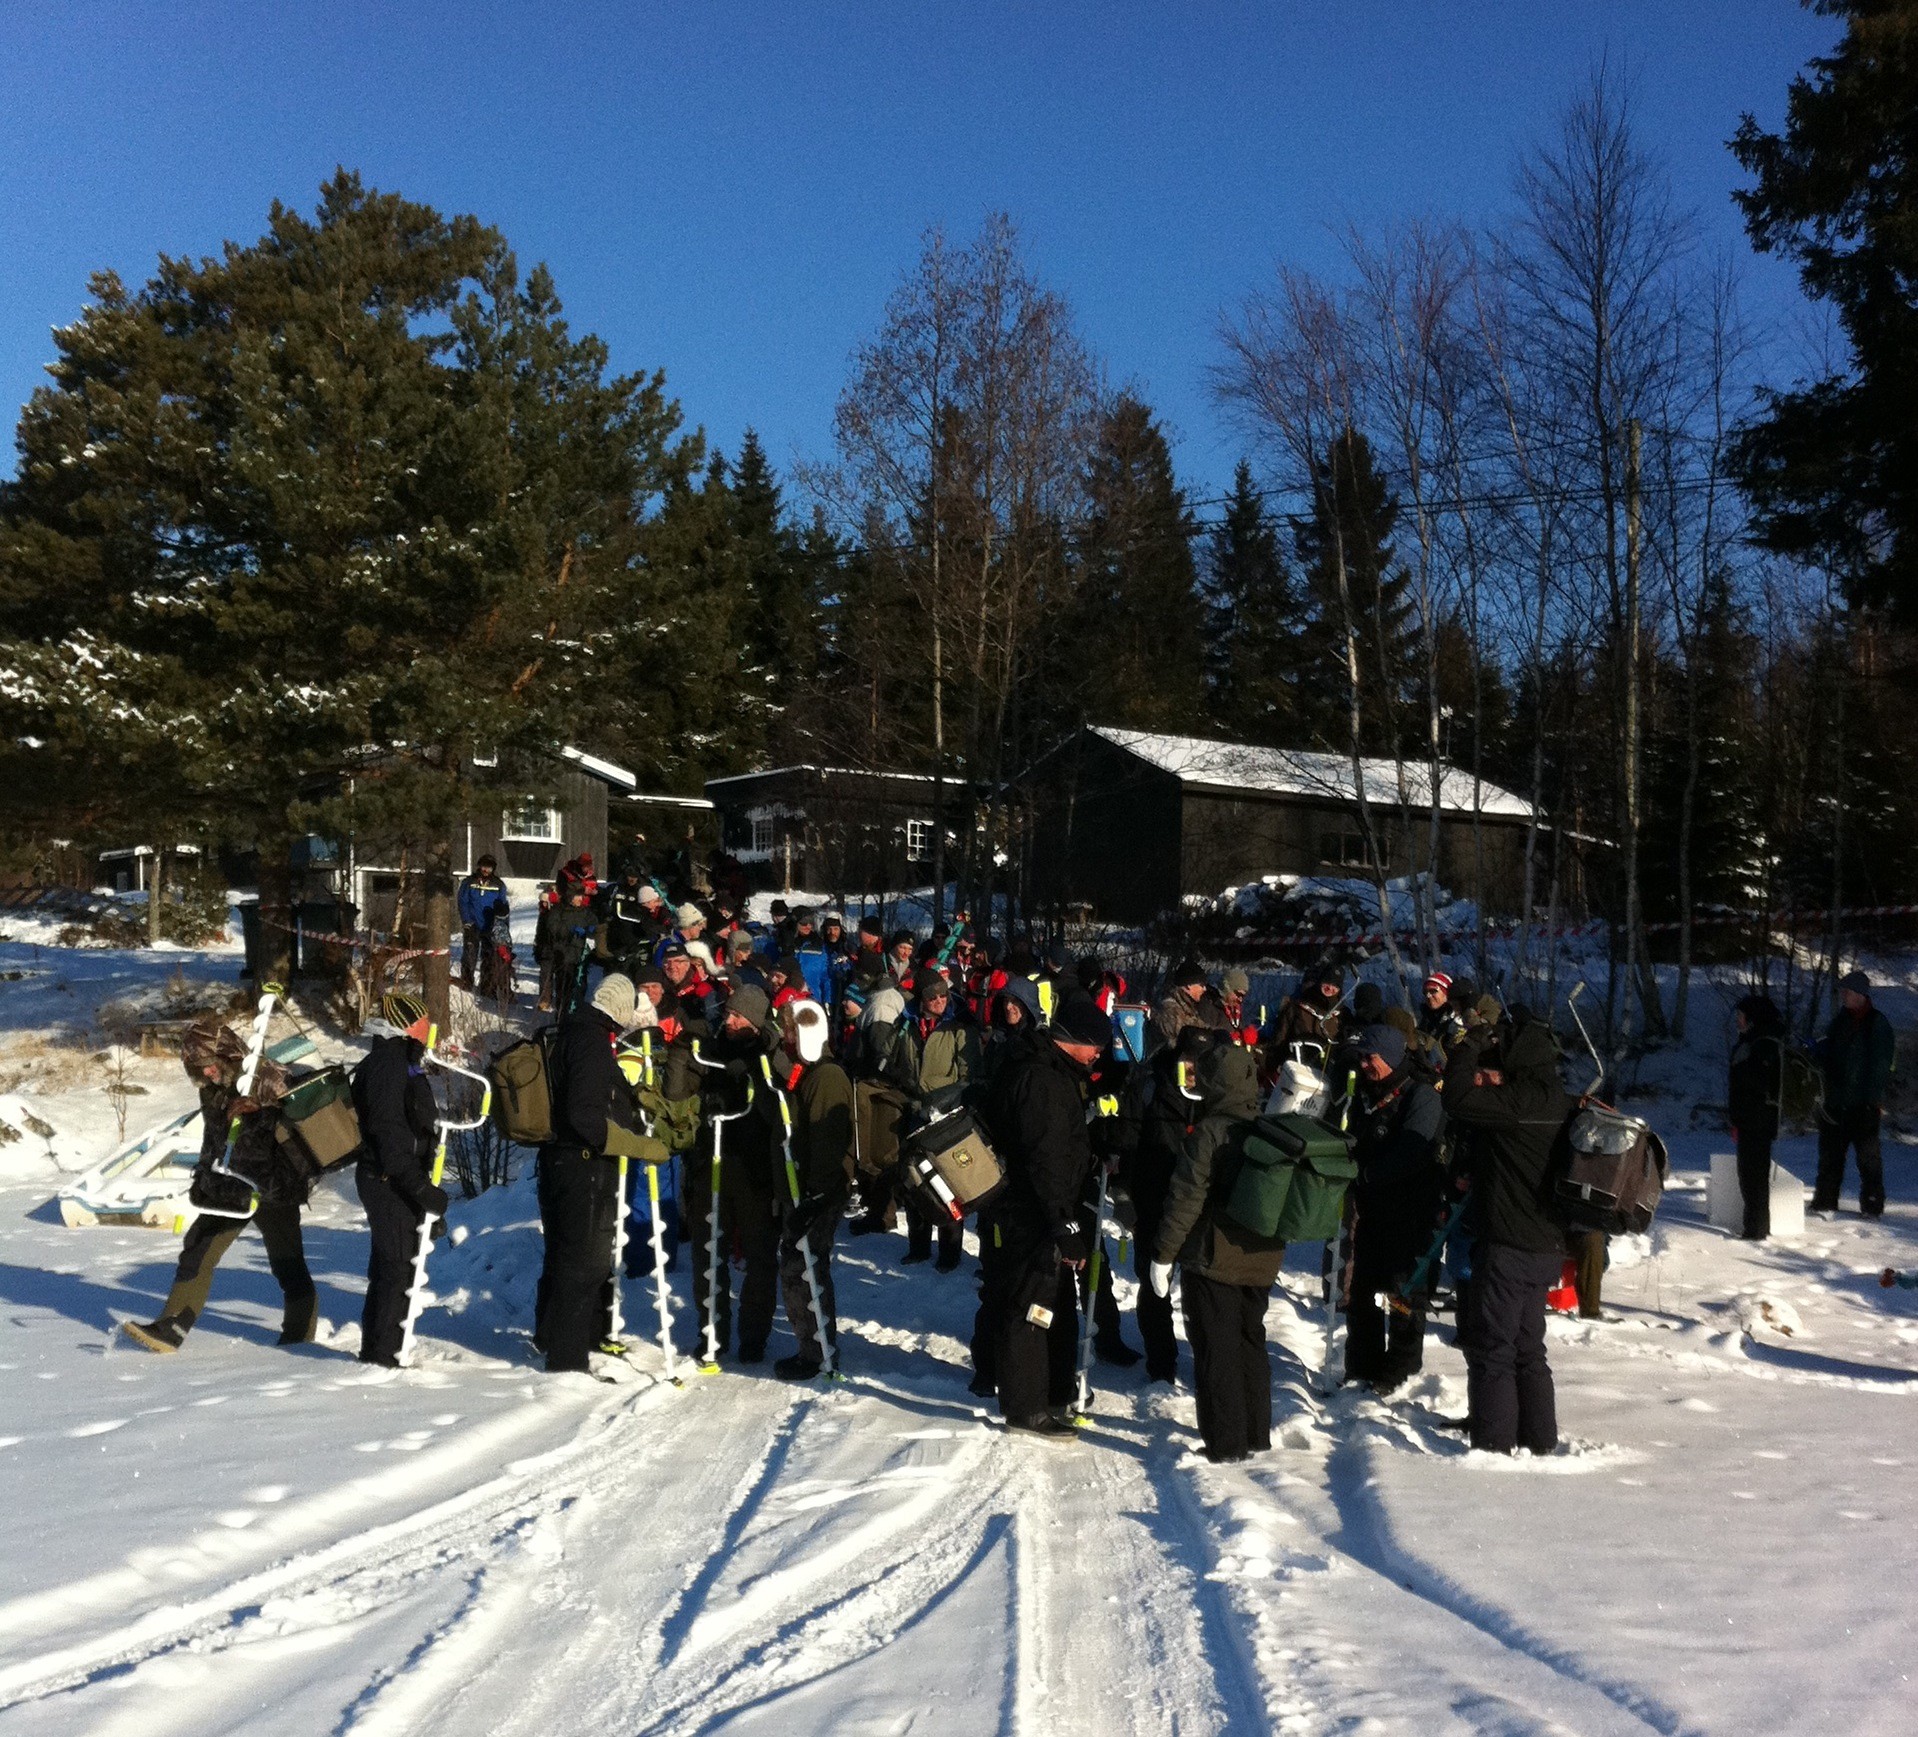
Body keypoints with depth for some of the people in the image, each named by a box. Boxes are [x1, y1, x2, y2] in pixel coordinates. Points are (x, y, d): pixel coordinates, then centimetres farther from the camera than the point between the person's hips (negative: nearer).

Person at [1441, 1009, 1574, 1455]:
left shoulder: (1524, 1099, -19)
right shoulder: (1558, 1101, 10)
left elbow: (1459, 1101, -22)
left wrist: (1468, 1049, -10)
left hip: (1509, 1247, -9)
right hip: (1546, 1246, 9)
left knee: (1491, 1350, 0)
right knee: (1527, 1350, 18)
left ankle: (1494, 1446, 4)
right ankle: (1539, 1441, 26)